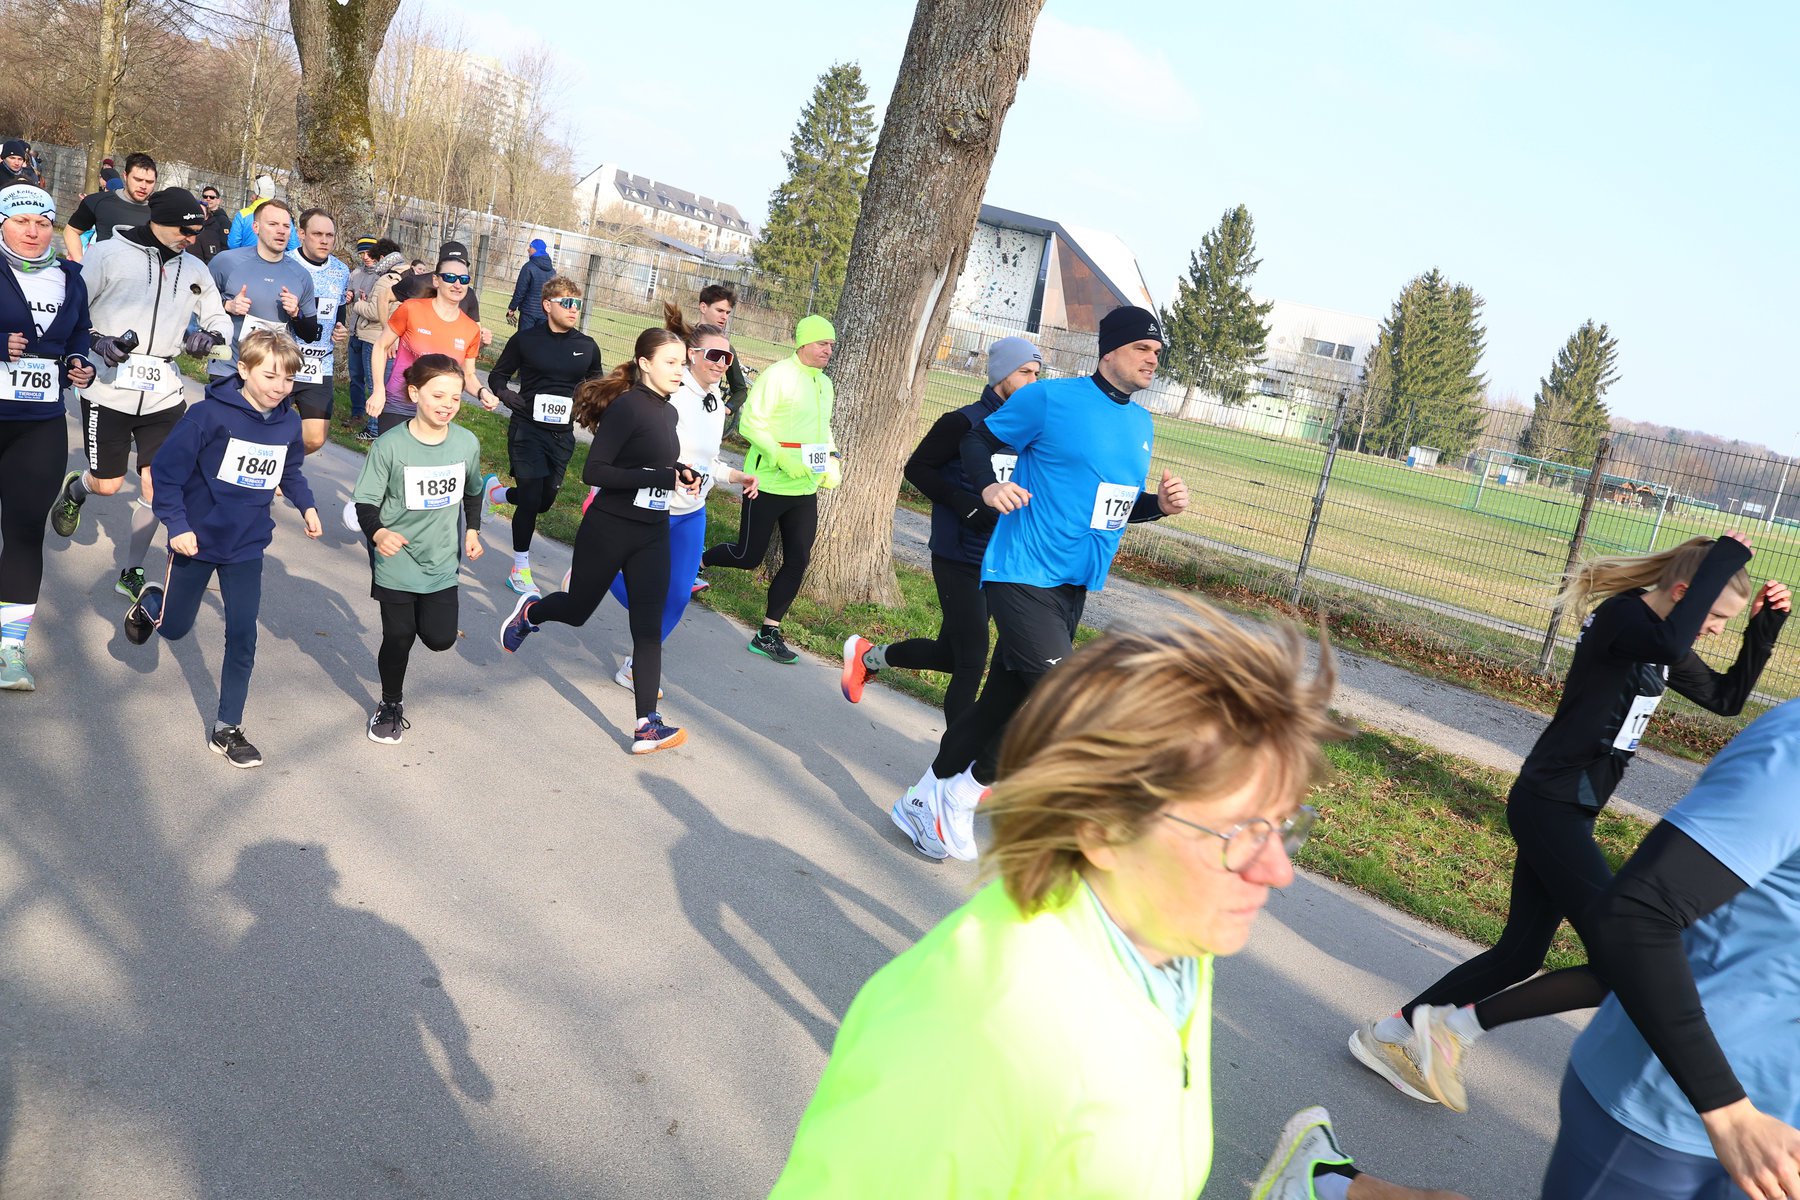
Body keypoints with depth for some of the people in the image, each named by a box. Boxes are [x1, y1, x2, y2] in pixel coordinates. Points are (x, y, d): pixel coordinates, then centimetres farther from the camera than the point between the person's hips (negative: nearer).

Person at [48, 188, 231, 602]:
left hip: (163, 393, 3)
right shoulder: (110, 253, -6)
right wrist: (96, 342, -19)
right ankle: (75, 489, 43)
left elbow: (220, 319, 15)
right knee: (107, 485, 4)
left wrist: (209, 336, -8)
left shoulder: (195, 270, 7)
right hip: (109, 389, -3)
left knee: (155, 485, 2)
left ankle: (131, 573, 19)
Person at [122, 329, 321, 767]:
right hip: (197, 540, -3)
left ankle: (227, 729, 9)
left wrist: (306, 505, -1)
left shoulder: (289, 423, -4)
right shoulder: (210, 414, -20)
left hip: (247, 546, 3)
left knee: (243, 637, -2)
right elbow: (166, 468, -16)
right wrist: (177, 525, -20)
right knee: (174, 628, 15)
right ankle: (150, 602, 53)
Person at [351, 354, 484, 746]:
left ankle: (419, 615, 38)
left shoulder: (467, 443, -7)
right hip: (397, 562, -3)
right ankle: (391, 705, 32)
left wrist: (472, 530, 6)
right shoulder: (390, 445, -18)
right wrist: (378, 533, -32)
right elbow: (366, 502, -14)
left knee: (441, 638, 1)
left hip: (442, 562, 3)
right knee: (398, 638, 6)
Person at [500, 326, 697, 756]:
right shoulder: (627, 407, -17)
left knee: (648, 627, -1)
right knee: (577, 609, 14)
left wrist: (682, 475, 2)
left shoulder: (668, 412, 8)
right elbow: (594, 471, -23)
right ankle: (529, 612, 48)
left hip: (653, 535, 6)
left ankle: (647, 725, -2)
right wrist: (660, 478, -26)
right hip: (608, 530, -6)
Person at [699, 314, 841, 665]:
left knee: (798, 561, 2)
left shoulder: (824, 384, 13)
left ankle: (768, 634, 12)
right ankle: (697, 561, 33)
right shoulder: (778, 376, -12)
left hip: (805, 490, 7)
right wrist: (784, 459, -24)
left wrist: (832, 456, 8)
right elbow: (751, 423, -17)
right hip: (768, 484, -7)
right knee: (748, 557, 1)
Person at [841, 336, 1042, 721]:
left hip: (995, 563, 7)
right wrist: (964, 504, -20)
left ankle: (868, 656, 36)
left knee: (950, 653, 14)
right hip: (958, 562, -7)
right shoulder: (964, 422, -10)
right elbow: (917, 467, -8)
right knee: (972, 661, -9)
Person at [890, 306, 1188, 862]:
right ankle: (962, 795, 2)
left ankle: (926, 803, 27)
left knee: (1006, 702, 12)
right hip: (1023, 578, -8)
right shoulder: (1050, 398, -9)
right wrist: (989, 486, -18)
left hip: (1073, 586, 8)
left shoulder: (1141, 423, 14)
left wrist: (1160, 504, 4)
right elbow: (978, 439, 1)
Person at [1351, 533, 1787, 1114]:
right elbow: (1670, 642, -37)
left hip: (1565, 811, 10)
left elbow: (1728, 697, 24)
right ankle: (1456, 1024, -5)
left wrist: (1765, 628, 12)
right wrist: (1726, 558, -26)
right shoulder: (1622, 616, -14)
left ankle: (1393, 1033, 21)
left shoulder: (1658, 641, 14)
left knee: (1519, 955, 14)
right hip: (1549, 806, -10)